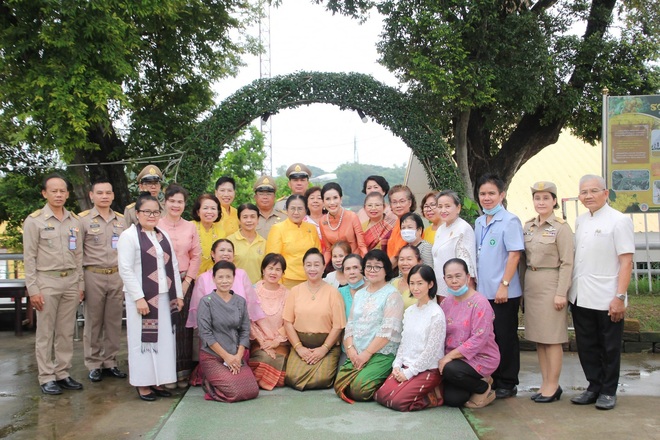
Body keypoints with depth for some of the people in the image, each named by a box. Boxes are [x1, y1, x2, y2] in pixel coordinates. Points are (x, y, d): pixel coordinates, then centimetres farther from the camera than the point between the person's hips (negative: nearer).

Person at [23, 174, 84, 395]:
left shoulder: (74, 221, 9)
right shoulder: (34, 220, -4)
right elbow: (29, 257, -6)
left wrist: (80, 284, 9)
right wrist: (32, 289, -10)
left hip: (70, 281, 4)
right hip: (47, 281, -4)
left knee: (66, 332, 9)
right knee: (45, 333, 2)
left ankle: (62, 374, 19)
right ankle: (46, 378, 10)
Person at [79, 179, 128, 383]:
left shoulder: (122, 220, 10)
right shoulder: (83, 219, -1)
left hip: (117, 276, 3)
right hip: (93, 276, -3)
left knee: (114, 322, 8)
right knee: (93, 322, 4)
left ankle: (110, 362, 19)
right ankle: (94, 364, 15)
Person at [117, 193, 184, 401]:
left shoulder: (163, 235, 13)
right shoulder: (129, 236, -6)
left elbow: (173, 266, 14)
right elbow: (125, 270, -12)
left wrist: (178, 295, 9)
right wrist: (139, 297, -17)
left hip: (164, 297, 6)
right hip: (142, 297, -6)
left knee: (164, 339, 9)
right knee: (143, 339, 1)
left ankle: (157, 381, 20)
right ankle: (142, 384, 12)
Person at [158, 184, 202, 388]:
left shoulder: (190, 227, 9)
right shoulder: (156, 226, -1)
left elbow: (196, 256, 8)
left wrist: (187, 281, -2)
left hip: (185, 282, 3)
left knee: (184, 327, 4)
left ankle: (183, 371, 13)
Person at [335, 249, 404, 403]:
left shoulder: (392, 295, -5)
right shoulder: (359, 294, 17)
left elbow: (388, 331, -14)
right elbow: (350, 324, 13)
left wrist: (367, 353, -15)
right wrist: (351, 349, -4)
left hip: (382, 353, -7)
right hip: (357, 354, 7)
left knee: (359, 388, -22)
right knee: (340, 385, -8)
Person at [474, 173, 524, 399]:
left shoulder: (509, 221, -10)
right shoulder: (479, 223, 11)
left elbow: (514, 254, -14)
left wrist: (504, 285, -17)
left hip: (503, 293, -7)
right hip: (482, 291, 7)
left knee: (505, 338, 3)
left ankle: (507, 384, 15)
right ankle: (492, 380, 24)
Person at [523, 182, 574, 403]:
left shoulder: (561, 227, -7)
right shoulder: (528, 226, 10)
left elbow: (567, 263, -11)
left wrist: (561, 293, -15)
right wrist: (522, 286, 12)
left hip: (550, 284, -6)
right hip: (530, 284, 7)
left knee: (552, 337, -1)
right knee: (537, 337, 10)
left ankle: (553, 385, 9)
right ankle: (545, 383, 19)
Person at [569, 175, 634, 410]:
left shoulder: (618, 221, -9)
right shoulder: (580, 221, 10)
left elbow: (626, 261, -13)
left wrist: (620, 297, -18)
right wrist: (568, 290, 10)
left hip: (606, 299, -6)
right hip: (580, 297, 6)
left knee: (609, 348, 8)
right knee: (586, 346, 13)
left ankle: (608, 391, 22)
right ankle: (594, 387, 27)